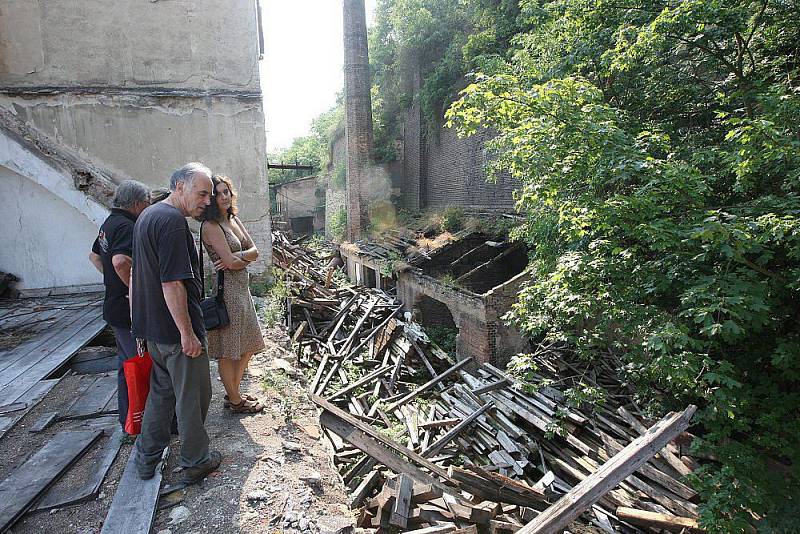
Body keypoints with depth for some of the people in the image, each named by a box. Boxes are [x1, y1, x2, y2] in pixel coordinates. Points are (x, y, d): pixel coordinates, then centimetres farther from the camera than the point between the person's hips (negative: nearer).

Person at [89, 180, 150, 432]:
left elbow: (94, 255, 26)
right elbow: (121, 261, -37)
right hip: (130, 310, -11)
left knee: (126, 362, 20)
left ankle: (127, 418, 33)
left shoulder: (109, 223, 13)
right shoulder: (126, 226, -20)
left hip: (114, 305, 11)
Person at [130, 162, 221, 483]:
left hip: (152, 326, 10)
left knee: (161, 391, 23)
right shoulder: (173, 220, -21)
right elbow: (172, 283, -26)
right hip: (175, 329, -9)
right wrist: (188, 333, -21)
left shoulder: (147, 216, 11)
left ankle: (147, 458, 36)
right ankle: (195, 462, 24)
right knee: (193, 396, 8)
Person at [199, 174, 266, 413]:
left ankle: (234, 392, 34)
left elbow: (255, 251, 5)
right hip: (227, 289, -9)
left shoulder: (234, 220, 11)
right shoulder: (210, 226, -15)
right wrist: (246, 257, -1)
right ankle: (235, 401, 20)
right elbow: (232, 263, -20)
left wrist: (237, 256, -13)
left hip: (242, 288, 9)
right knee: (229, 349, 5)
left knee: (247, 345, 18)